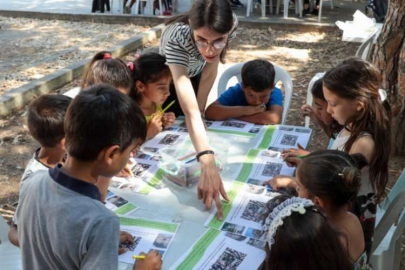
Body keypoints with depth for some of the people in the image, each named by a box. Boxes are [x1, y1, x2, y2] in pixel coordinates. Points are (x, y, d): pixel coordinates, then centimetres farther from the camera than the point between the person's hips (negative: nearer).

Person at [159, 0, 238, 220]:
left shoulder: (232, 23, -37)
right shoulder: (176, 37, -49)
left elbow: (210, 71, -19)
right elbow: (189, 110, -58)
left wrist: (199, 111, -13)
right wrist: (208, 163, -69)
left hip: (194, 74, 3)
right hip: (163, 77, -3)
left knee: (189, 131, 19)